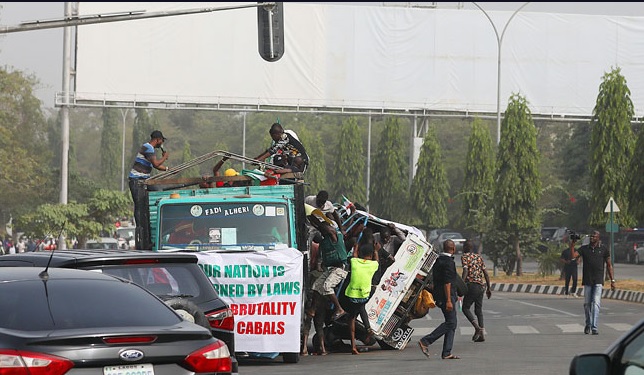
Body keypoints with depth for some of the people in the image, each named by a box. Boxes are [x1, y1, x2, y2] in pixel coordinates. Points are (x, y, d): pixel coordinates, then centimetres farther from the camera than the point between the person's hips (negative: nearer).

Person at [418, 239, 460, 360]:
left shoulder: (438, 260, 14)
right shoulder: (448, 262, -15)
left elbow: (434, 280, 21)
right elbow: (447, 282, -20)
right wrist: (448, 300, -22)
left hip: (439, 296, 10)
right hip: (446, 296, -10)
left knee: (451, 324, 9)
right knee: (450, 323, -8)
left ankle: (447, 353, 5)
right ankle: (425, 342, -12)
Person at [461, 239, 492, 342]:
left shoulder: (465, 256, -1)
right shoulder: (479, 257, 16)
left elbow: (465, 271, -16)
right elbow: (486, 273, 13)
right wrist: (489, 288, 18)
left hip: (471, 285, -6)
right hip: (481, 286, 6)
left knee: (466, 308, 6)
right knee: (479, 310, 12)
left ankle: (477, 327, -15)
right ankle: (482, 334, 2)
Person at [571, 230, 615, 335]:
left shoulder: (603, 249, 5)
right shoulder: (584, 249, 7)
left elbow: (609, 265, 10)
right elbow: (573, 256, -6)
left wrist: (612, 280, 6)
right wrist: (572, 245, -16)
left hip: (598, 281, -2)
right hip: (587, 281, 2)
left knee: (596, 303, -13)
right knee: (587, 304, 7)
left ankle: (594, 327, -19)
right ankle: (588, 324, 25)